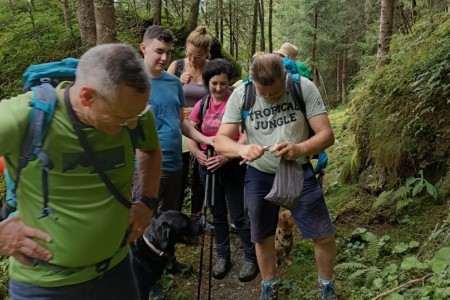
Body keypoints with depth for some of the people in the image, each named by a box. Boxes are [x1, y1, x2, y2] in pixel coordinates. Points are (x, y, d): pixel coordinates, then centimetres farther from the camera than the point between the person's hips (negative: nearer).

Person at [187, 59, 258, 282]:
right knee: (217, 214, 15)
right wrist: (198, 153, -13)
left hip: (234, 166, -5)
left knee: (239, 216, 1)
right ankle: (222, 256, 31)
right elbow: (190, 136, 5)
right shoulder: (202, 105, 4)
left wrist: (227, 156, -25)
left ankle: (251, 258, 19)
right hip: (208, 167, 5)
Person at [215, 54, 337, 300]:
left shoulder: (304, 87, -17)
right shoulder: (240, 95, -15)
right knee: (263, 238, 15)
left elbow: (327, 134, -19)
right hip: (260, 176, 1)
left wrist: (300, 149, -40)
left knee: (324, 235, 3)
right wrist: (242, 149, -40)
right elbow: (220, 140, -17)